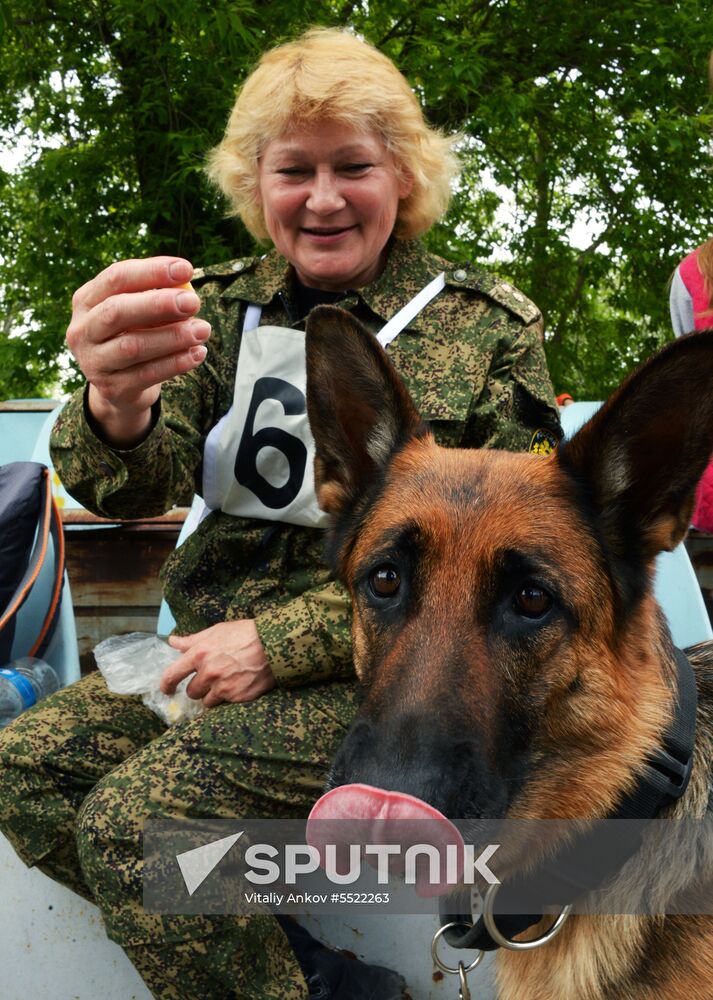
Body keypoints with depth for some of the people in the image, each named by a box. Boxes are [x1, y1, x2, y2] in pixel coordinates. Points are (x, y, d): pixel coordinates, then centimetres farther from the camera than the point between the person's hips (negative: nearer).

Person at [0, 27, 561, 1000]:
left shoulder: (489, 325, -3)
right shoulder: (226, 305, 6)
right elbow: (133, 491, -5)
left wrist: (281, 641, -16)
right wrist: (116, 406, -33)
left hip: (388, 666, -5)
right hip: (222, 645, 6)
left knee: (135, 819, -22)